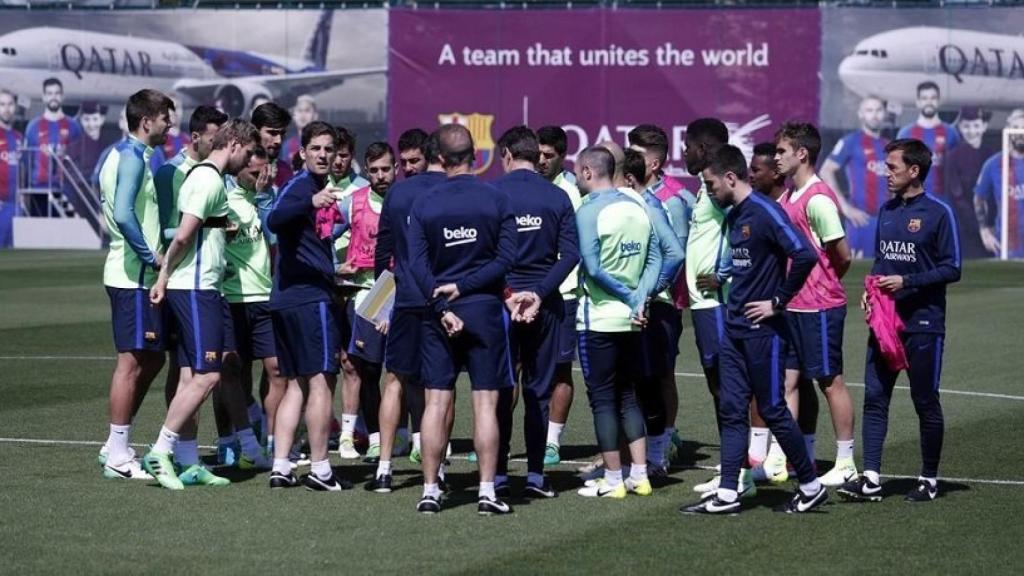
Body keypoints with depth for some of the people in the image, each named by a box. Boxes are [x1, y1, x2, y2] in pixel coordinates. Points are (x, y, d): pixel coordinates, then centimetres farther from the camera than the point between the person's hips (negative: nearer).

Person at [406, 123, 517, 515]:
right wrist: (464, 287, -7)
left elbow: (417, 264, -5)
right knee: (485, 402, 1)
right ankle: (487, 492, -1)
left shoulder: (423, 205, 0)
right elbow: (506, 257, -8)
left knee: (437, 402, 4)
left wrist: (443, 306, -8)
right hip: (485, 309, -1)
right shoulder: (497, 200, -3)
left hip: (438, 314, 1)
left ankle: (430, 491, 6)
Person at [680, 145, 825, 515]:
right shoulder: (733, 216, 12)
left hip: (762, 329, -9)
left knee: (772, 409, -2)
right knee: (732, 409, 6)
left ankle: (811, 486, 11)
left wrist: (778, 302, -18)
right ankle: (727, 494, 7)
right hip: (735, 328, 9)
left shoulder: (765, 213, -15)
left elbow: (804, 256, -25)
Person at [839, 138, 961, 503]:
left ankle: (929, 479, 13)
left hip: (923, 324, -6)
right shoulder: (887, 211, 12)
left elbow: (952, 269, -9)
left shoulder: (938, 213, -8)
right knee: (874, 397, -1)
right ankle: (871, 479, -2)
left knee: (925, 403, 3)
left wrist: (906, 282, -15)